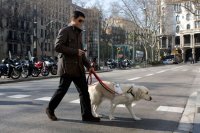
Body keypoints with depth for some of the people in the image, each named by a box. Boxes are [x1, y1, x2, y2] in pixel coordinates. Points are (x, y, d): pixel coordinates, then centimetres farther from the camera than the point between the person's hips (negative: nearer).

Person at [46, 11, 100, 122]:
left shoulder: (79, 33, 20)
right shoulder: (65, 31, -5)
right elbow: (58, 47, -17)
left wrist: (88, 65, 14)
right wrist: (75, 51, -17)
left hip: (78, 67, 8)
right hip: (67, 66, -8)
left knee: (84, 91, 3)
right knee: (62, 89, 1)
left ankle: (87, 114, 9)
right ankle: (50, 109, 21)